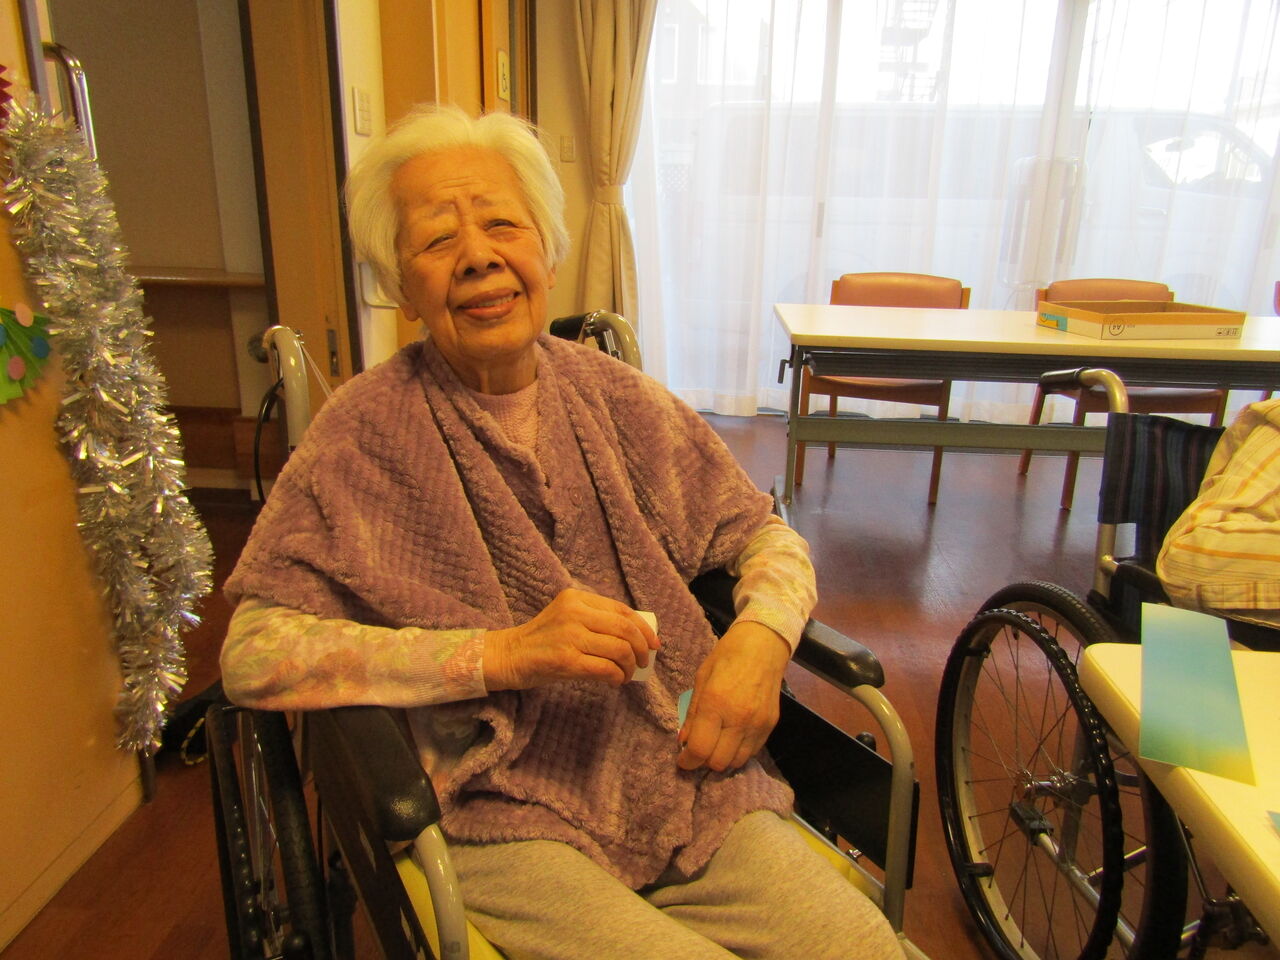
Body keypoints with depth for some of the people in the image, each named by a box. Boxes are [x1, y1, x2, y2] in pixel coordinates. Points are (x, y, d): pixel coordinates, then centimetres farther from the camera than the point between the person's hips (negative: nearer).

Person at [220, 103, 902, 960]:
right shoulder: (365, 434, -4)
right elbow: (251, 656, -10)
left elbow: (765, 535, 15)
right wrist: (501, 654, -19)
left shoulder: (619, 399, 7)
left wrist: (761, 635, -8)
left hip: (688, 785, 4)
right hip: (503, 819, -3)